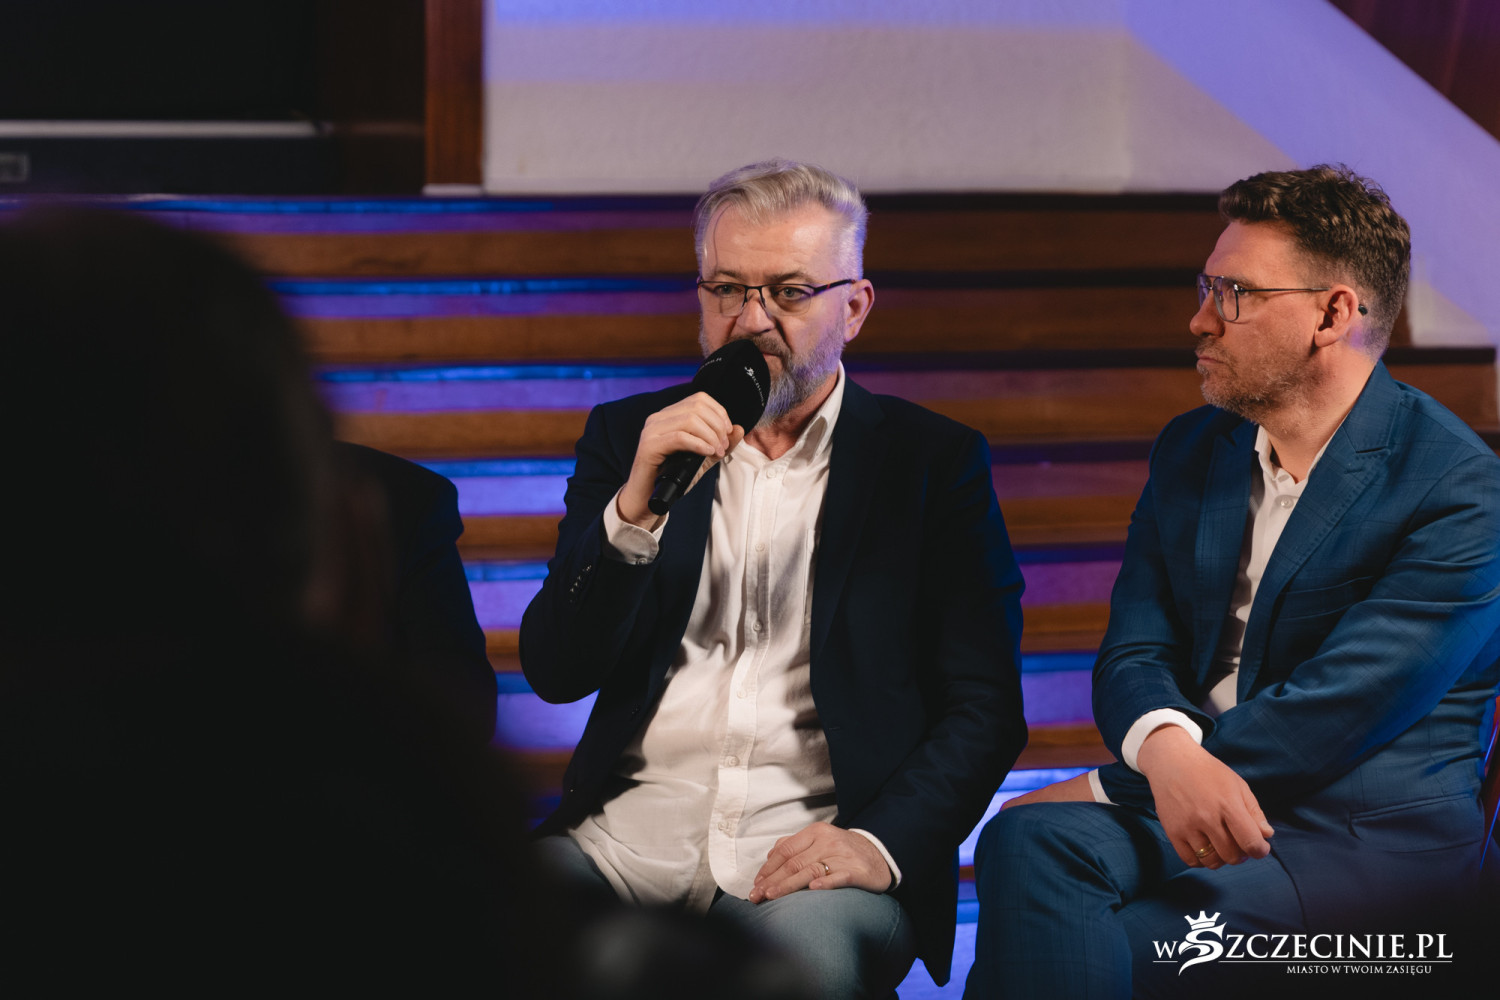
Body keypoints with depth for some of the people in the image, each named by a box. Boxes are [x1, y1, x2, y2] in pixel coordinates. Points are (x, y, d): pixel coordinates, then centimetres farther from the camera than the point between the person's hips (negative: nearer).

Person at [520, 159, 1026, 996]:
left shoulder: (933, 462, 8)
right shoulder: (630, 439, 16)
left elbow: (984, 709, 3)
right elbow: (555, 672, 7)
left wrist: (881, 844, -16)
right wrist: (635, 510, -10)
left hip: (812, 838, -1)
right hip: (635, 824, 1)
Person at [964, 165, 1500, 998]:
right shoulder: (1191, 452, 15)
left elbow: (1333, 709, -16)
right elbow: (1130, 654, 7)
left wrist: (1103, 790, -14)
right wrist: (1167, 750, -20)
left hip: (1372, 836, -6)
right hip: (1187, 802, 6)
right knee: (1026, 844, -28)